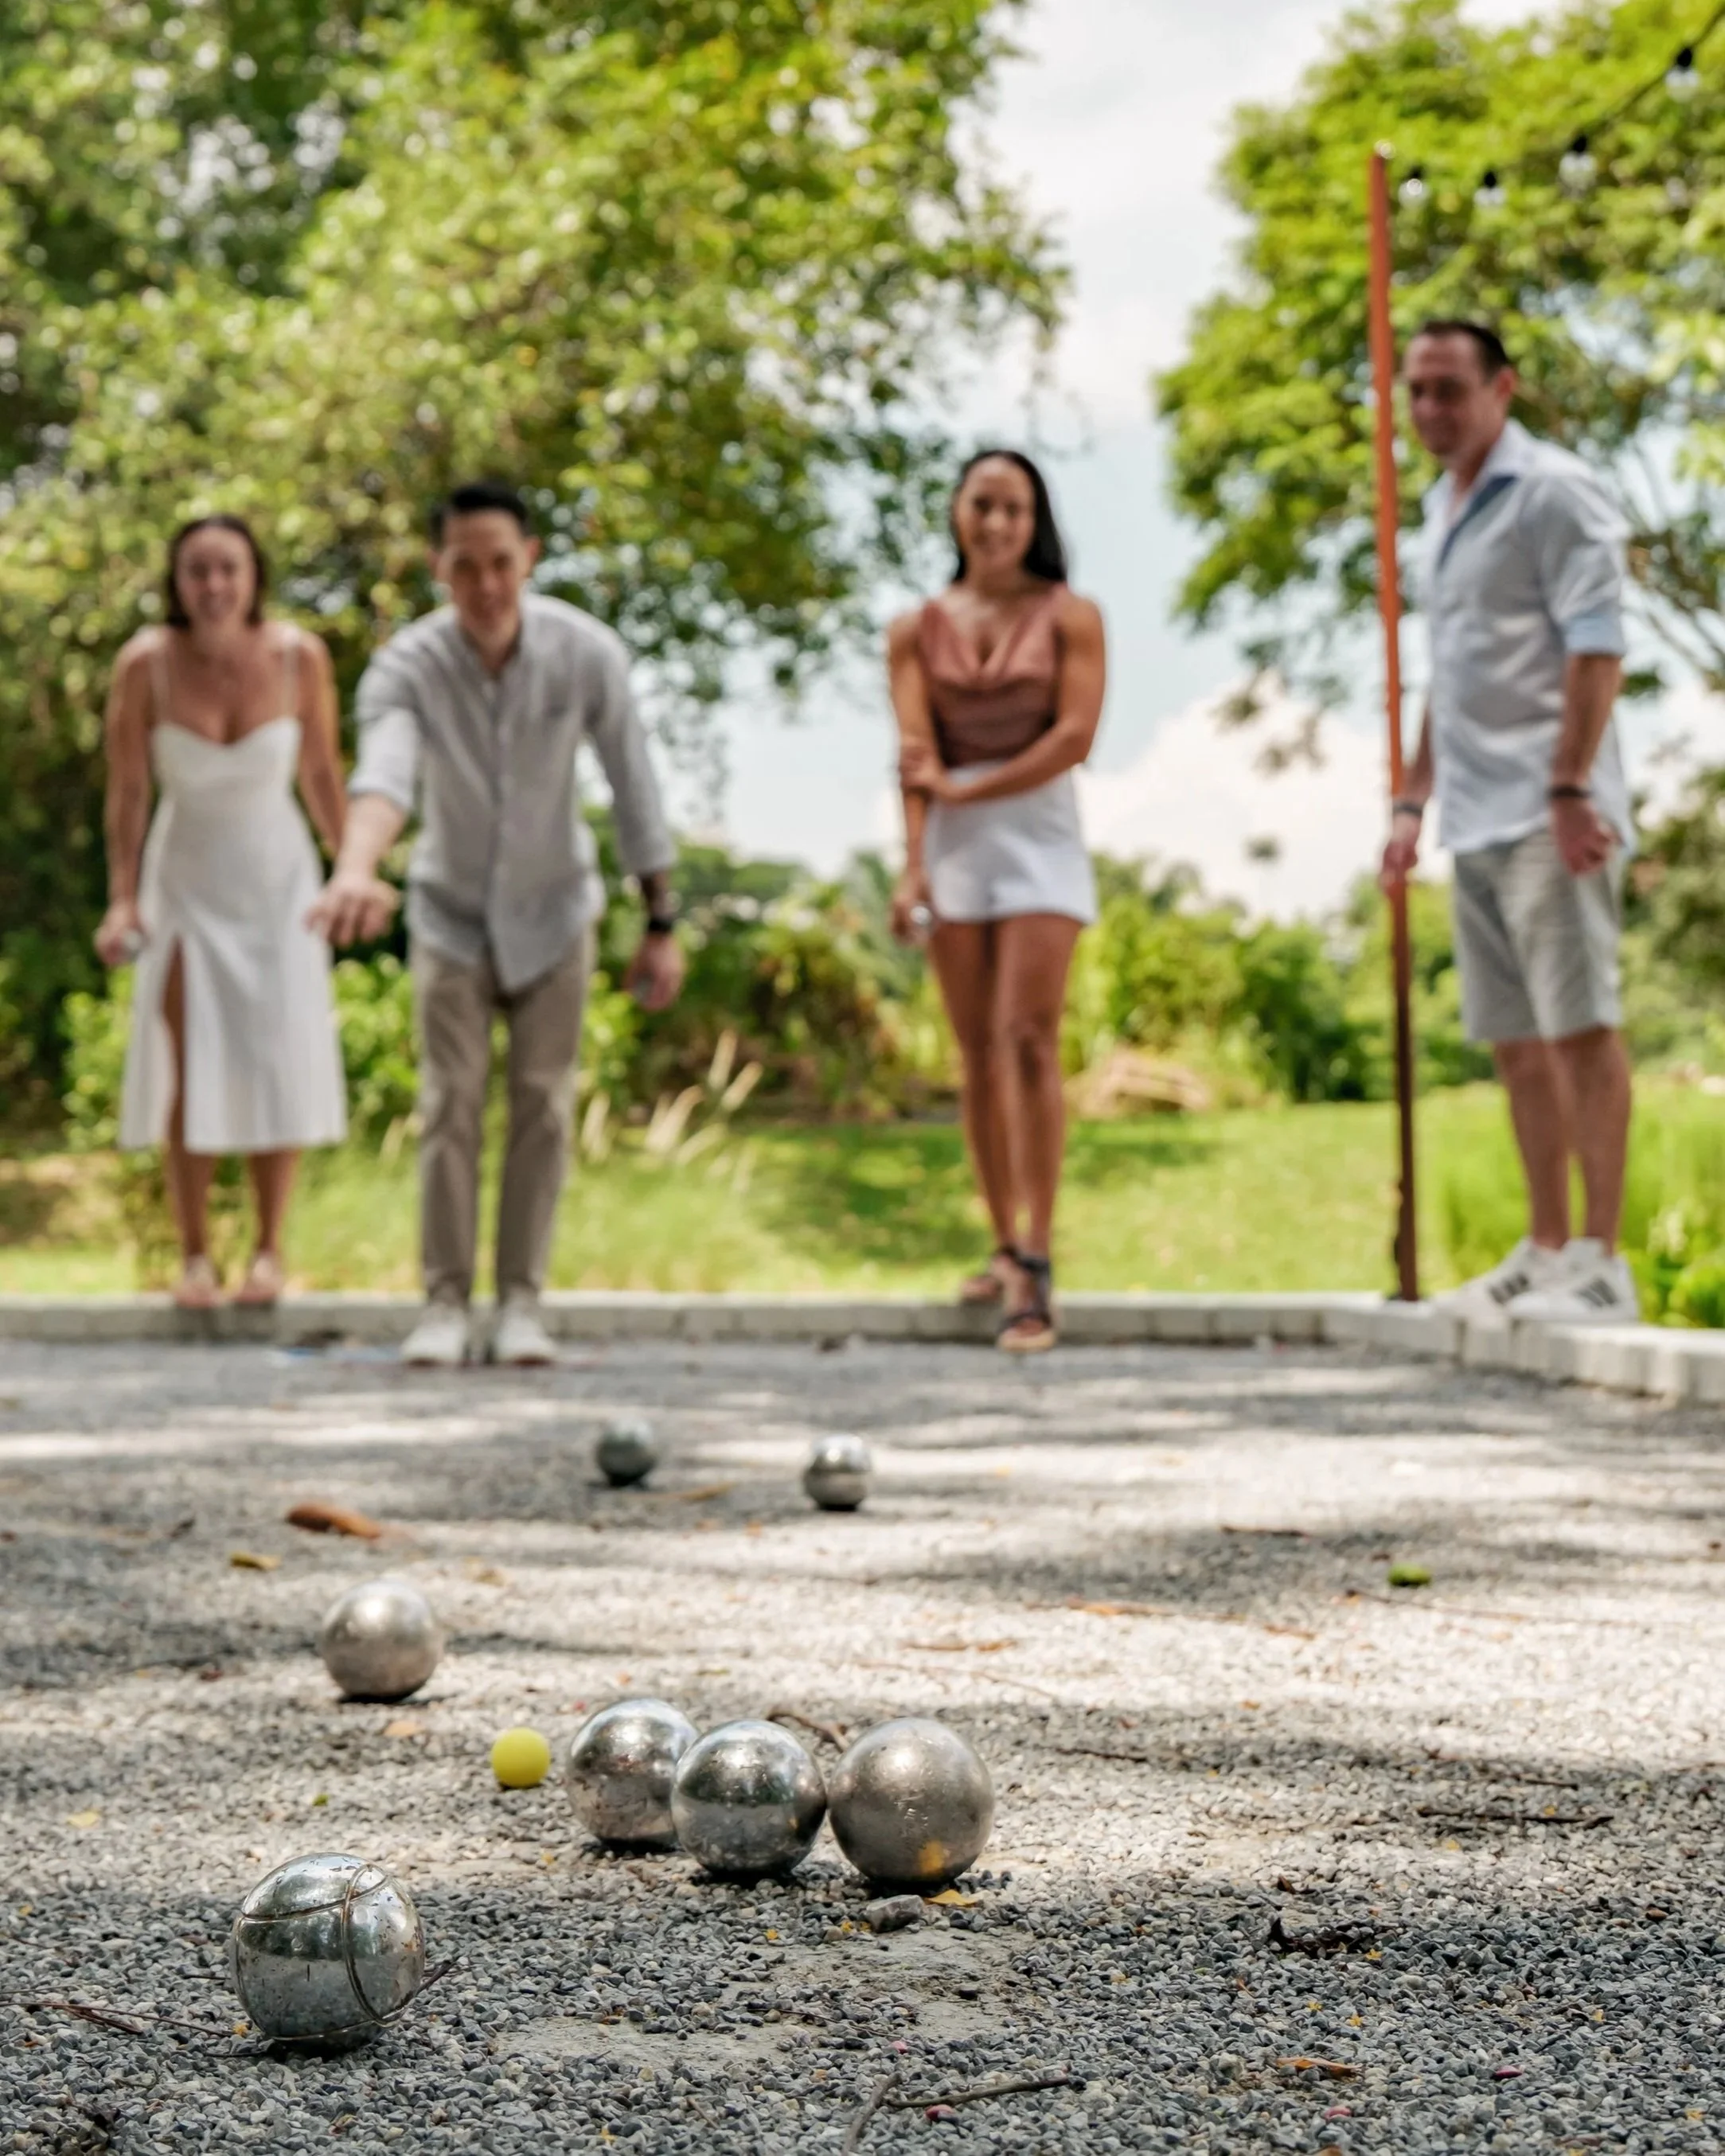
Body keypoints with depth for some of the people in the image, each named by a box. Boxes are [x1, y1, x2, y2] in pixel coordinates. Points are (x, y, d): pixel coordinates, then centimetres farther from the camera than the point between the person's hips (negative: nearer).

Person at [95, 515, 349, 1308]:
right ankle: (194, 1257, 2)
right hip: (185, 877, -1)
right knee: (188, 1065, -5)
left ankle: (269, 1250, 9)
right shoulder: (145, 663, -19)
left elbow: (322, 772, -3)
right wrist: (122, 900, -17)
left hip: (277, 877, 1)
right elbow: (126, 792, -11)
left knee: (277, 1061, -2)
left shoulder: (300, 656, -16)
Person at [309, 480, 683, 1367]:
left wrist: (661, 927, -8)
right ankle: (445, 1303, 3)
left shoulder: (587, 653, -22)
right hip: (450, 907, -1)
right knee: (450, 1104, -3)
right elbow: (383, 776, -46)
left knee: (543, 1105, 0)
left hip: (552, 906, 1)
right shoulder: (406, 666, -26)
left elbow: (633, 787, -12)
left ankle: (521, 1302, 7)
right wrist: (357, 871, -67)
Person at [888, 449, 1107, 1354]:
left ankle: (1035, 1270, -16)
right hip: (955, 844, 3)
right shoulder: (916, 629, 9)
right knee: (977, 1054, 5)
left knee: (1028, 1039, -14)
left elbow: (1076, 735, -8)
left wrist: (966, 789, -10)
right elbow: (915, 754, -1)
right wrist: (913, 865, -13)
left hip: (1037, 836, -3)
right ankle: (1006, 1246, 16)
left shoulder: (1068, 616, 3)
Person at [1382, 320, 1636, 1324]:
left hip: (1548, 813, -9)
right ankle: (1546, 1251, 17)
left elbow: (1597, 644, -15)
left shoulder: (1552, 490, -7)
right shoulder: (1446, 505, 20)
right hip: (1478, 818, 9)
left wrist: (1569, 789, -22)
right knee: (1518, 1041, 10)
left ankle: (1602, 1262, -8)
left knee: (1581, 1029, -9)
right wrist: (1415, 799, 22)